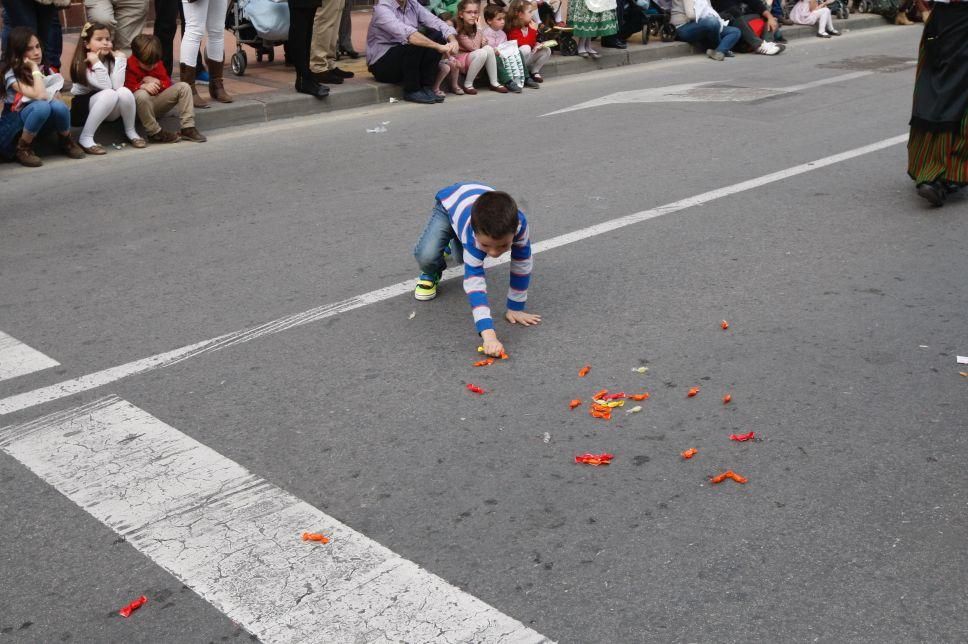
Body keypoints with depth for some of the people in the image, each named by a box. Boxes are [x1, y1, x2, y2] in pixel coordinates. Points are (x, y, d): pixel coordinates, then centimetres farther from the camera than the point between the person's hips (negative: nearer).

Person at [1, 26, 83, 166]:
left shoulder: (45, 68, 2)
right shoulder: (11, 74, -19)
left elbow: (57, 95, 4)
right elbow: (39, 95, -31)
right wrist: (34, 68, -23)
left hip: (43, 119, 4)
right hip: (17, 118, -4)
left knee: (59, 106, -31)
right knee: (42, 106, -38)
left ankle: (66, 142, -5)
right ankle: (22, 149, -21)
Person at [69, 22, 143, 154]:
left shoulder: (111, 59, -3)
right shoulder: (82, 64, -16)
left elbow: (117, 86, -20)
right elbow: (107, 87, -25)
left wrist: (119, 59, -19)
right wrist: (96, 63, -30)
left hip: (109, 112, 4)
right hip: (82, 107, -4)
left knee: (124, 92, -26)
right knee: (109, 94, -34)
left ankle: (130, 132, -5)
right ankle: (85, 138, -28)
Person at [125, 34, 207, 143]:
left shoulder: (157, 64, 8)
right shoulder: (129, 66, -12)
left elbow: (167, 83, 9)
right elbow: (127, 88, -20)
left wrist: (157, 82, -11)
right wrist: (143, 86, -36)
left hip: (158, 104, 6)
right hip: (140, 106, -6)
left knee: (184, 87, -7)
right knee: (141, 95, -41)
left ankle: (188, 128, -17)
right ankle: (154, 133, -29)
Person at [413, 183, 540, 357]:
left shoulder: (519, 224, -39)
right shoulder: (472, 234, -45)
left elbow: (522, 267, -24)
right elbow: (474, 282, -50)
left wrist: (515, 308, -19)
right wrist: (488, 334, -59)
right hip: (449, 202, -3)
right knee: (426, 256, -25)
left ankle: (457, 241, 45)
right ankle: (431, 274, 9)